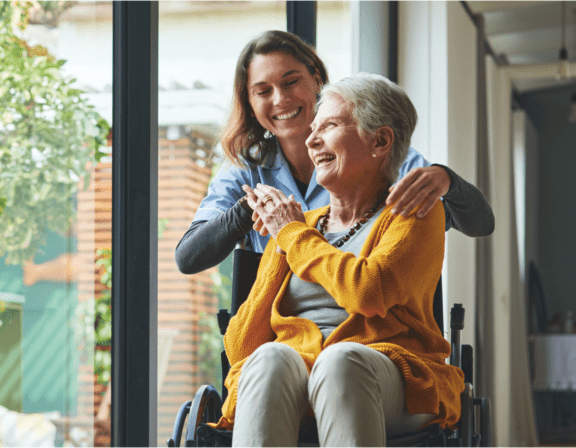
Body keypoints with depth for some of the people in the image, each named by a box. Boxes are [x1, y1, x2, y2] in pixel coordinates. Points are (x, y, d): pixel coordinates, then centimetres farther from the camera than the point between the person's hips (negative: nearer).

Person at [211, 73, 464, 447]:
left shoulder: (415, 213, 14)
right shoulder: (294, 228, 26)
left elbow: (369, 292, -11)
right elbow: (241, 347, 16)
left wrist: (294, 235, 5)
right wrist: (281, 250, 9)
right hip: (293, 375, 3)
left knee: (342, 360, -37)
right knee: (271, 359, -32)